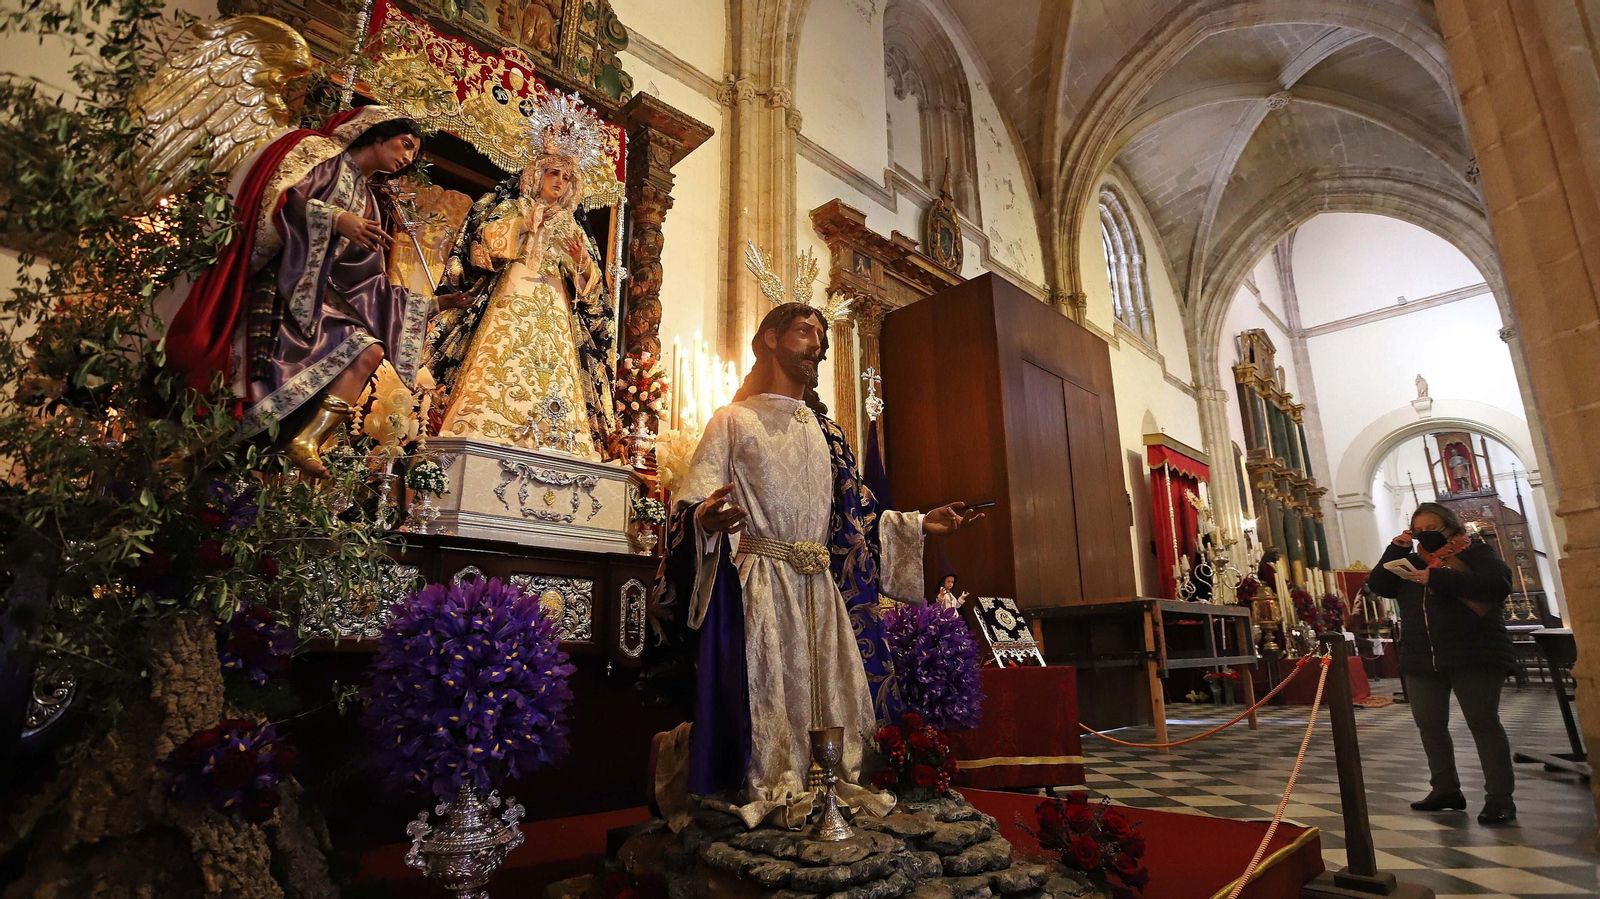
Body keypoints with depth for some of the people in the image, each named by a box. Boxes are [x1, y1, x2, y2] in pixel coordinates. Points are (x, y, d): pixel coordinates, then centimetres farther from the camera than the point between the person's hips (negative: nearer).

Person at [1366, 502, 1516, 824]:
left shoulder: (1474, 551, 0)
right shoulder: (1411, 561, 14)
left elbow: (1499, 584, -18)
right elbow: (1379, 586, 4)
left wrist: (1439, 577, -26)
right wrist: (1394, 551, -5)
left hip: (1474, 656, -5)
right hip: (1421, 661, 5)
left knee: (1483, 723, -1)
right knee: (1429, 725, 8)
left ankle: (1500, 797, 6)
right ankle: (1446, 789, 19)